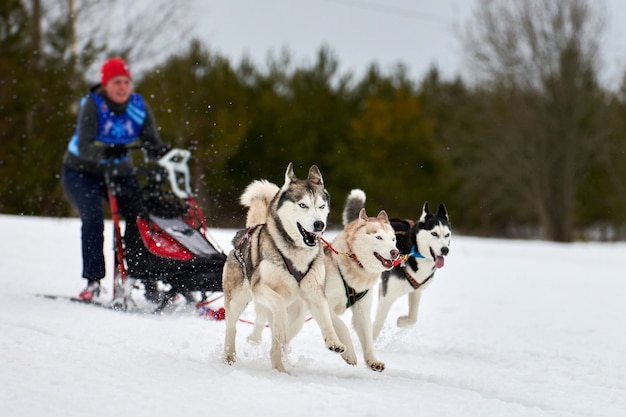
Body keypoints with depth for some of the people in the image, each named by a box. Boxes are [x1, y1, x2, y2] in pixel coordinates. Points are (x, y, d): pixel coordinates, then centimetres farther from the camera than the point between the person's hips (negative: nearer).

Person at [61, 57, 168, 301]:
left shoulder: (139, 106, -7)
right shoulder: (92, 105, -19)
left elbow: (152, 141, -12)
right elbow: (84, 146, -30)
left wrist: (163, 153, -35)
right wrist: (106, 151, -50)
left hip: (120, 171, 4)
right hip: (82, 171, -4)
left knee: (139, 215, -14)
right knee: (93, 217, -23)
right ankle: (93, 281, -19)